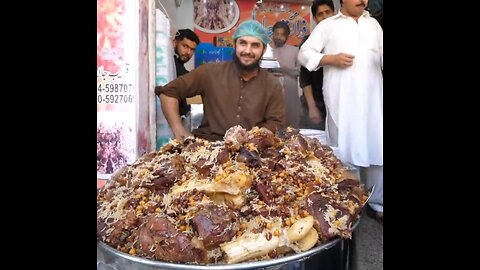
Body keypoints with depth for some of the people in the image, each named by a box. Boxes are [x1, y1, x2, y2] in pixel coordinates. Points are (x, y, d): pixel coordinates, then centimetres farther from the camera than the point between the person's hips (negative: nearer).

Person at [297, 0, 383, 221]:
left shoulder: (374, 24, 20)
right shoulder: (328, 25, 8)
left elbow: (381, 57, 21)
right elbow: (304, 53, 3)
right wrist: (331, 59, -11)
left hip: (372, 98, 4)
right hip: (341, 100, -4)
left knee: (376, 150, 6)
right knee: (343, 152, 3)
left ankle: (377, 203, 22)